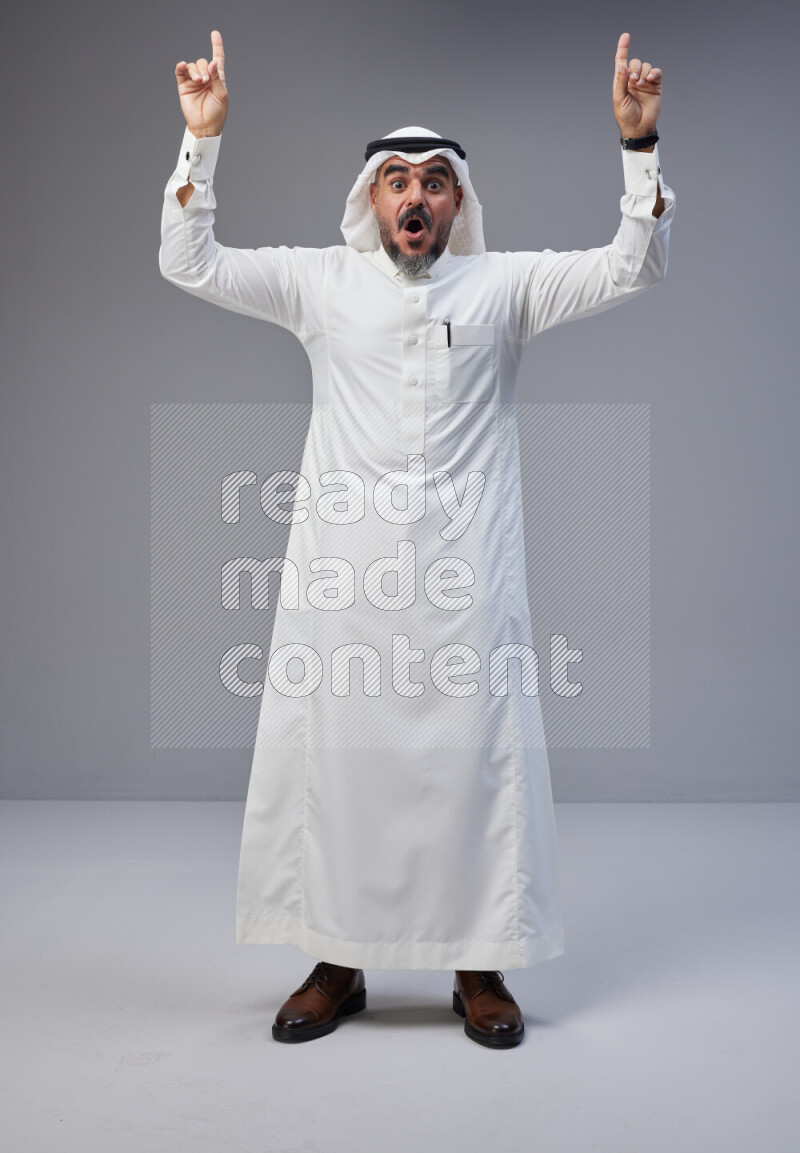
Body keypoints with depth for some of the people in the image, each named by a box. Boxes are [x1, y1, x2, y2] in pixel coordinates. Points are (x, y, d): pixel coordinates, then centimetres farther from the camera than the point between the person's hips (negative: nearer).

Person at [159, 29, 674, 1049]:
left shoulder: (504, 285, 7)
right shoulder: (320, 283, 8)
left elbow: (632, 268, 1)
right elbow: (188, 264, 4)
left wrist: (638, 142, -9)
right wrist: (202, 138, -4)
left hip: (463, 581, 0)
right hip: (340, 578, 1)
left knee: (477, 760, 4)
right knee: (328, 758, 6)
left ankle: (481, 968, 20)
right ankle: (336, 964, 23)